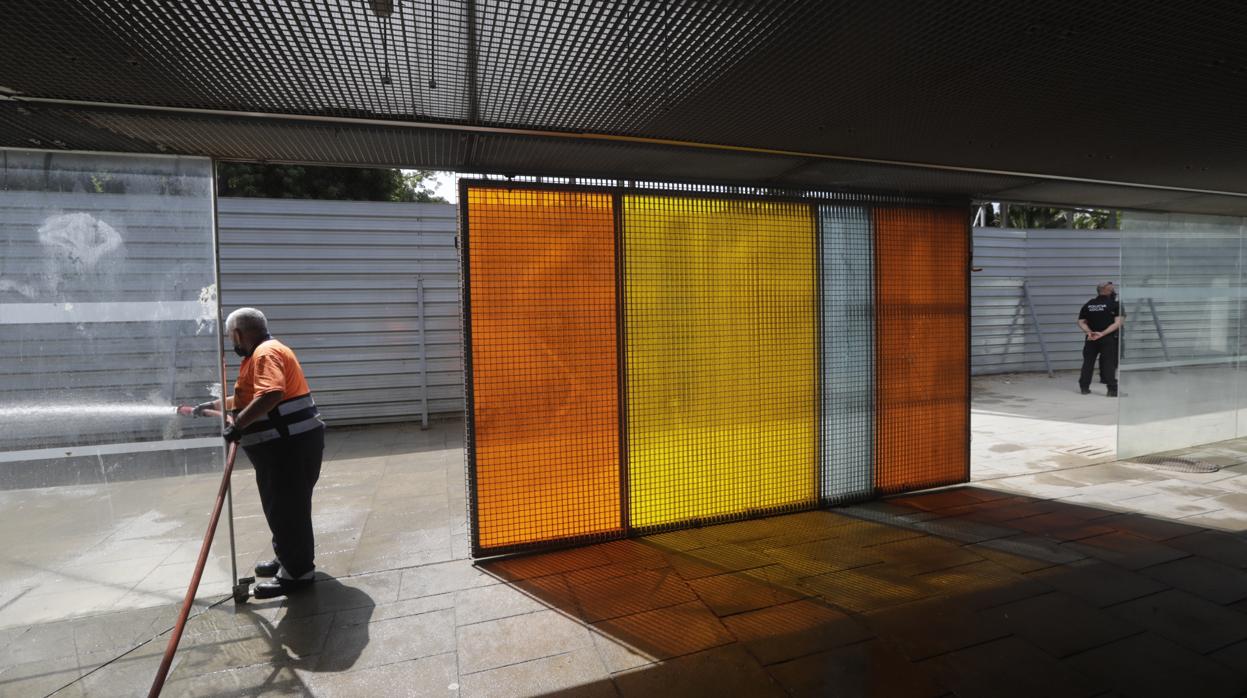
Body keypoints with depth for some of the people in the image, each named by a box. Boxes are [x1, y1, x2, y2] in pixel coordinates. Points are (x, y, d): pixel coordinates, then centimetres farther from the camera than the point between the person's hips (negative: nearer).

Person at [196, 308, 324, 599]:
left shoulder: (266, 353, -15)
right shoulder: (260, 354, 20)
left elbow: (271, 395, -33)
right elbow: (247, 398, 34)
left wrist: (239, 424, -29)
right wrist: (212, 405, 41)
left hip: (291, 445, -11)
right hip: (283, 444, 11)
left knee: (287, 507, -3)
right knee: (281, 506, 20)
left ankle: (297, 572, 7)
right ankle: (287, 559, 34)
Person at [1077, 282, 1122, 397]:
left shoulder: (1088, 305, 5)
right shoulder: (1115, 304, -5)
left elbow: (1081, 322, 1)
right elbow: (1117, 323, -14)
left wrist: (1089, 332, -10)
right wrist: (1102, 333, -18)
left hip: (1091, 339, 3)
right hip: (1108, 339, -3)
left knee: (1088, 362, 10)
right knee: (1109, 363, -2)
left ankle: (1084, 387, 13)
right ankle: (1112, 389, -5)